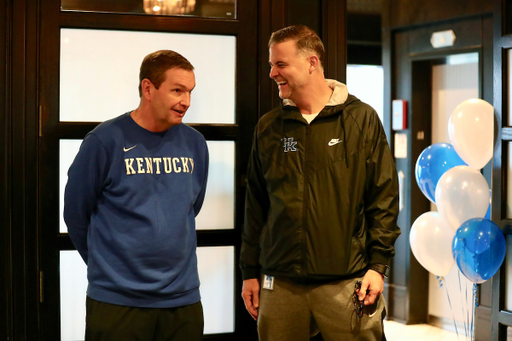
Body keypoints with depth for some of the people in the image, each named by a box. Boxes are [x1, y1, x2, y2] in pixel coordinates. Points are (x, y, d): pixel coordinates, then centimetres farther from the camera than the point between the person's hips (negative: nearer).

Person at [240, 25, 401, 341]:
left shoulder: (362, 119, 0)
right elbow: (256, 205, 13)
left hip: (348, 282, -3)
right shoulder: (269, 127, 9)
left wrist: (378, 265, -6)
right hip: (280, 284, 3)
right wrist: (250, 271, 11)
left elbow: (384, 198, -1)